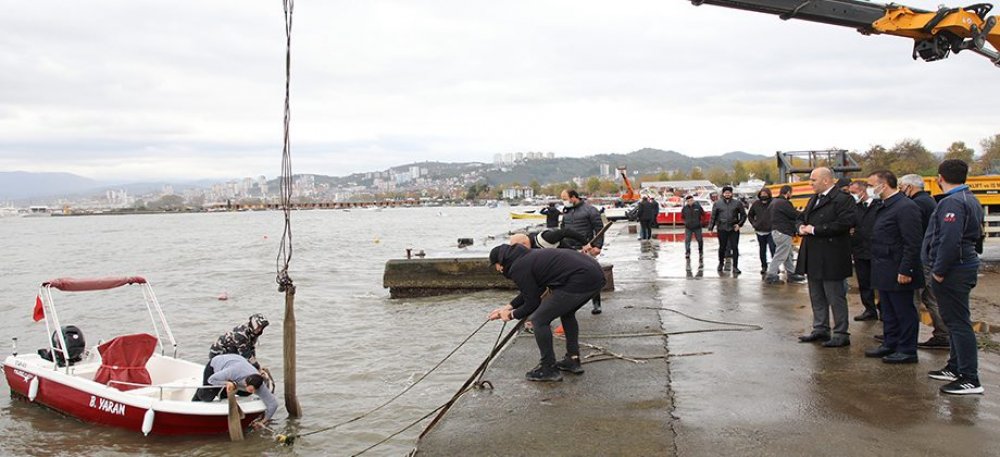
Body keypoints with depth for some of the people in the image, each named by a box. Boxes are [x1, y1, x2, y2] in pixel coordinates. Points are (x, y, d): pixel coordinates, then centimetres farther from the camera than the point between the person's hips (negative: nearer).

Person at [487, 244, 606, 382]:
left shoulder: (518, 268, -2)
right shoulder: (529, 256, 25)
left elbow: (533, 303, 4)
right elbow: (531, 291, 37)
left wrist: (512, 315, 21)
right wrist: (508, 307, 40)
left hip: (579, 281, -10)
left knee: (539, 320, 2)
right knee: (567, 312, 33)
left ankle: (549, 369, 12)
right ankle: (573, 360, 36)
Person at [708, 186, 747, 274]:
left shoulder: (737, 203, 3)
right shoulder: (717, 204, 3)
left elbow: (743, 215, 8)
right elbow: (713, 216, 5)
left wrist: (739, 224, -4)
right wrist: (710, 227, 1)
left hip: (734, 229, 0)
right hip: (722, 229, 0)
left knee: (735, 248, -2)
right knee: (722, 247, 10)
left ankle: (735, 267, 3)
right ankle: (721, 263, 32)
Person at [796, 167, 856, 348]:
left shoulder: (843, 199, -13)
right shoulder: (813, 199, 16)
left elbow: (844, 224, -24)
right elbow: (802, 217, 25)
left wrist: (815, 229, -20)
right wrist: (802, 227, 1)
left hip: (831, 258, -9)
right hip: (813, 257, 9)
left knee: (835, 297, -1)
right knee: (817, 297, 16)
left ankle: (841, 334, 7)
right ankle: (820, 329, 26)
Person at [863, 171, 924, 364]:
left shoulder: (905, 207, -17)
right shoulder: (884, 207, 13)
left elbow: (913, 243, -20)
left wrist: (905, 271, -21)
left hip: (897, 273, -9)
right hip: (884, 272, 9)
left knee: (904, 312, 2)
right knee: (889, 312, 17)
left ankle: (907, 351, 10)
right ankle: (890, 344, 28)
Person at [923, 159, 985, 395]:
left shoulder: (952, 203, -19)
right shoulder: (970, 200, 15)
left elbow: (950, 241, -28)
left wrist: (939, 271, -20)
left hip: (953, 271, -11)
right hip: (966, 265, 11)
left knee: (958, 322, -8)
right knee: (955, 320, 19)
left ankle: (970, 379, -5)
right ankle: (955, 367, 30)